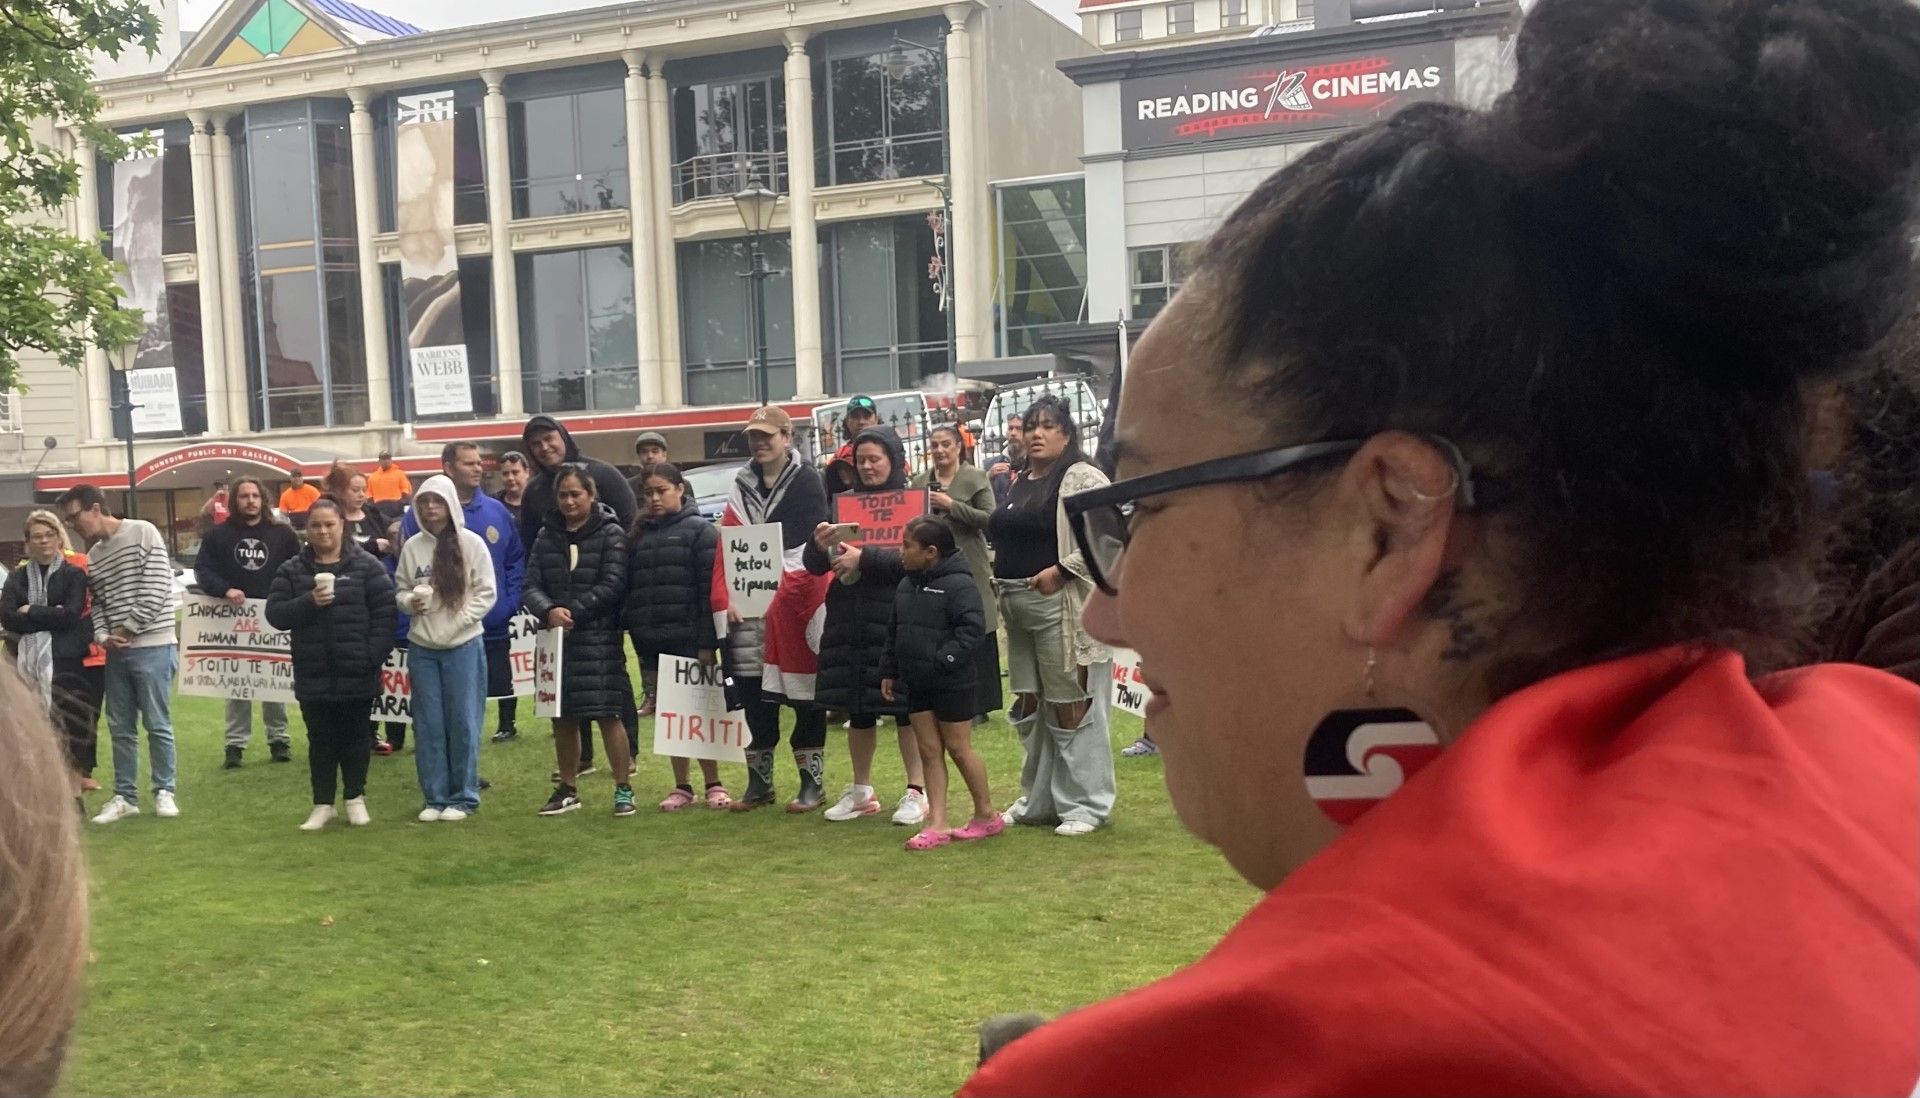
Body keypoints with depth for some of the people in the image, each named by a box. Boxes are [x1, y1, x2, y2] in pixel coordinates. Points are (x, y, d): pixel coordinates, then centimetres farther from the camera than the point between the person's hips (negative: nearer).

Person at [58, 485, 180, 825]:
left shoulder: (142, 533, -6)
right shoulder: (93, 556, 14)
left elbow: (158, 588, -11)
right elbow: (97, 603, 14)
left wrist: (129, 629, -10)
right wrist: (102, 636, -6)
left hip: (152, 646, -6)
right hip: (116, 652, 6)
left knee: (157, 724, 0)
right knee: (120, 727, 10)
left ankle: (164, 792, 12)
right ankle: (125, 796, 19)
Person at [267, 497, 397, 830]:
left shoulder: (366, 566, -1)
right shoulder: (292, 570, 6)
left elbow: (386, 611, -4)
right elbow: (275, 614, -1)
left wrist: (374, 655, -12)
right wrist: (308, 602, -18)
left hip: (357, 674, -2)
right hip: (313, 675, 2)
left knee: (355, 737, 10)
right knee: (321, 740, 10)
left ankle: (355, 798, 24)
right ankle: (323, 803, 19)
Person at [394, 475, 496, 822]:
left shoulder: (471, 543, -4)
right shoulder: (412, 546, 3)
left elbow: (486, 593, -3)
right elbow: (400, 590, 11)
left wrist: (456, 624, -11)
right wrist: (409, 602, -11)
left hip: (463, 646, -2)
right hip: (421, 647, 3)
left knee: (462, 722, 2)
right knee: (428, 723, 7)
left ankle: (463, 797, 13)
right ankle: (435, 797, 17)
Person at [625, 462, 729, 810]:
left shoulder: (699, 530, -4)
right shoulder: (639, 536, 11)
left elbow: (710, 587, -11)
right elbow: (629, 589, 11)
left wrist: (708, 642, -16)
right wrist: (634, 635, 2)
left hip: (688, 637, -5)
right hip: (652, 641, 5)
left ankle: (714, 784, 12)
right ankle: (682, 786, 18)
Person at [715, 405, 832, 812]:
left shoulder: (807, 482, -2)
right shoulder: (742, 486, 14)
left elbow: (814, 546, -10)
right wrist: (725, 598, -4)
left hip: (795, 602, -5)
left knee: (805, 691, 2)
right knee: (752, 691, 8)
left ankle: (813, 781, 11)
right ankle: (759, 780, 19)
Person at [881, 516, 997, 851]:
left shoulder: (958, 584, -16)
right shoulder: (906, 585, 10)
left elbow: (973, 628, -23)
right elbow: (894, 632, 17)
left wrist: (944, 659, -25)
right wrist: (889, 671, 15)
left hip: (951, 683, -8)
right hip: (916, 683, 8)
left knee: (958, 748, 2)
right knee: (928, 751, 7)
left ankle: (986, 815, 18)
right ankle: (937, 824, 10)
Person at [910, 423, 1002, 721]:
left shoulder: (975, 478, 0)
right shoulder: (919, 482, 12)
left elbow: (990, 519, -10)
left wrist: (952, 505, -14)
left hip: (968, 568, -4)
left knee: (974, 640, 0)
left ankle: (979, 705, 10)